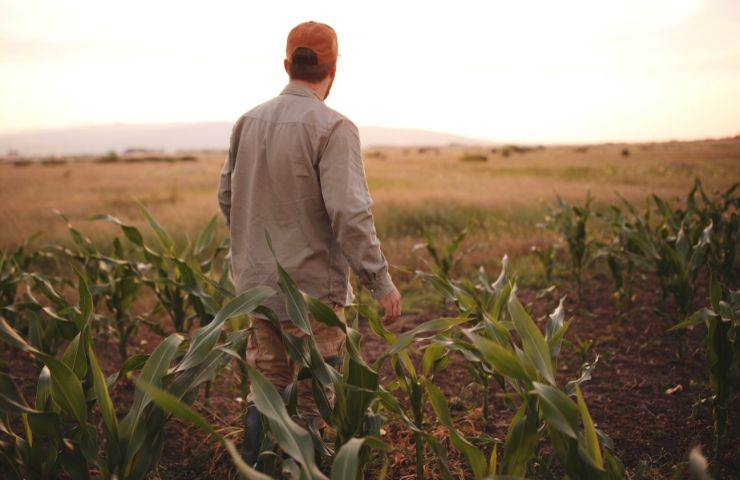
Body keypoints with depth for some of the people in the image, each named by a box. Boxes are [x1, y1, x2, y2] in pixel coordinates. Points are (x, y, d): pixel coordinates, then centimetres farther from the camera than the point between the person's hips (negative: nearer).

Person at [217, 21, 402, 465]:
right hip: (313, 287, -6)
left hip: (258, 283, 6)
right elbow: (350, 214, -23)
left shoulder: (249, 122, 5)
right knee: (311, 400, 8)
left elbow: (227, 198, 13)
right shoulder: (333, 128, -16)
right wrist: (382, 282, -15)